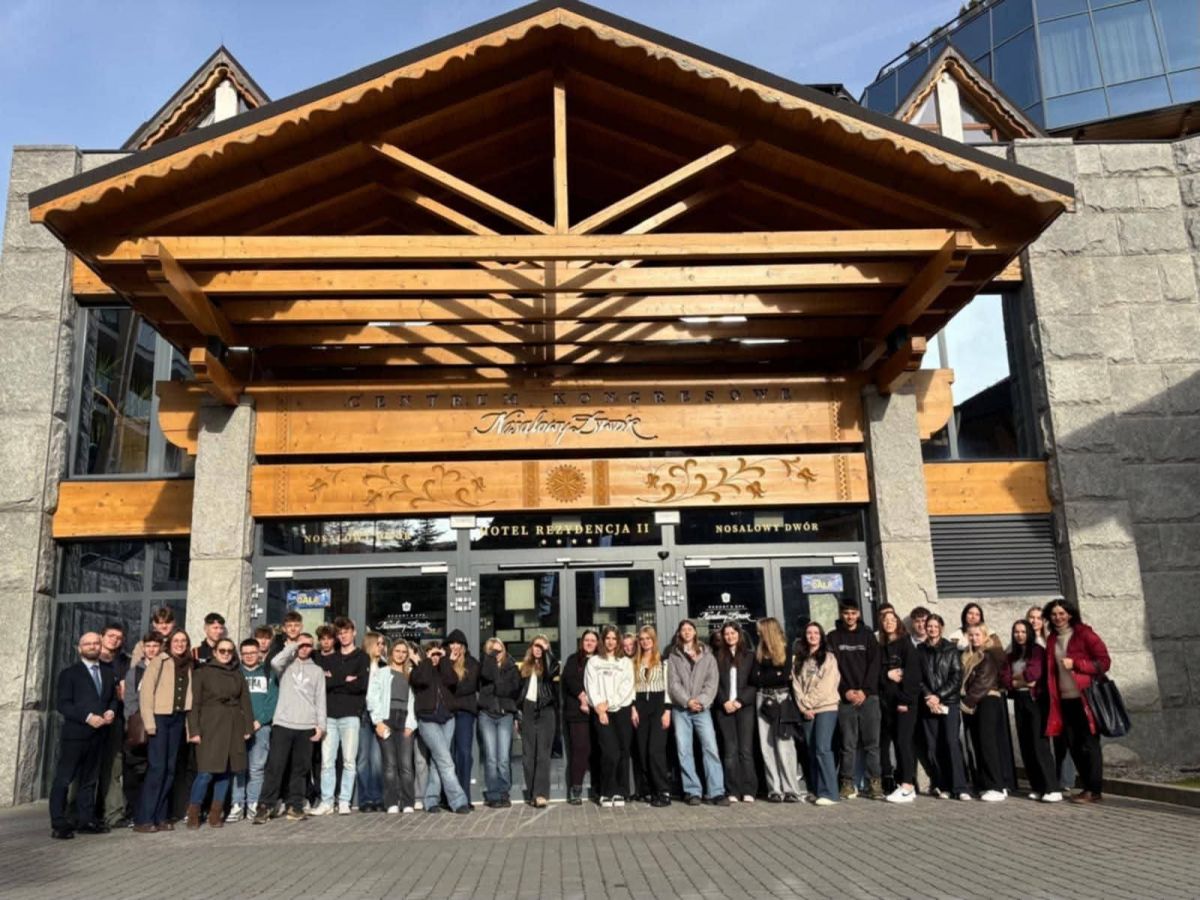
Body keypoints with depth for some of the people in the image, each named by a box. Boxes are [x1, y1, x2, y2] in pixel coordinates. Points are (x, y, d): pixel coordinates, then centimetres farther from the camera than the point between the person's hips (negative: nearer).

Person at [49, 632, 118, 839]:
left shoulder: (108, 673, 17)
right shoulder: (69, 673, 0)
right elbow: (63, 704, -8)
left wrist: (111, 712, -4)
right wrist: (88, 717, -18)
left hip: (99, 735, 5)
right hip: (75, 734, -5)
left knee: (89, 779, 10)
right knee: (63, 779, -2)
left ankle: (86, 820, 15)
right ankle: (59, 824, 3)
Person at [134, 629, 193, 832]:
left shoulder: (188, 666, 11)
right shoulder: (159, 661, -4)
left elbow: (188, 695, 9)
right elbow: (145, 690, -9)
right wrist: (149, 722, -15)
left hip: (177, 720, 5)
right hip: (159, 717, -5)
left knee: (170, 769, 7)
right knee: (157, 767, -7)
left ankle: (160, 817, 15)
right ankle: (143, 819, 1)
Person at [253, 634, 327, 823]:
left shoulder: (317, 670, 12)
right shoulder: (286, 665, 7)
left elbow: (320, 700, 9)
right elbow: (274, 662, -19)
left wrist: (320, 725, 2)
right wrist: (292, 646, -8)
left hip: (307, 727, 2)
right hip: (283, 724, -2)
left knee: (300, 768, 7)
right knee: (275, 767, -3)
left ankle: (295, 806, 15)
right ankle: (265, 806, 4)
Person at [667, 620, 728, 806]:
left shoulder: (707, 655, 11)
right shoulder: (673, 656, 10)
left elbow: (712, 681, 3)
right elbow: (673, 683, 1)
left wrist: (701, 701, -11)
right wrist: (687, 701, -11)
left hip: (702, 708, 0)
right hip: (681, 709, 0)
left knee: (710, 747, -9)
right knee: (684, 750, -2)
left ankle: (716, 791, -7)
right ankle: (692, 791, 5)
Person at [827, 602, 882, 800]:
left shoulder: (868, 636, 11)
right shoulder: (833, 638, 9)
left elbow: (874, 666, 4)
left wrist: (864, 691, -7)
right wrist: (845, 691, -9)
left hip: (868, 696, 1)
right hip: (845, 698, -1)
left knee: (872, 742, -1)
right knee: (848, 744, 0)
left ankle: (874, 783, 4)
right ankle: (848, 783, 5)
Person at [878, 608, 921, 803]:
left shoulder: (906, 644, -1)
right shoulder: (881, 648, 14)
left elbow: (912, 672, -9)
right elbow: (877, 673, 11)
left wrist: (905, 700, -14)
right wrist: (888, 674, -11)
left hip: (905, 701, -5)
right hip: (887, 702, 5)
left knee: (903, 741, -10)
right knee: (891, 742, 5)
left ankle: (908, 786, -8)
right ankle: (897, 783, 11)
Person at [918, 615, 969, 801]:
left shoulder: (951, 649, 6)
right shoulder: (920, 651, 10)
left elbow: (957, 677, 0)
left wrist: (939, 696, -9)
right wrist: (928, 697, -9)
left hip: (949, 702, -2)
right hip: (928, 704, 2)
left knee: (952, 742, -10)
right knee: (933, 746, -1)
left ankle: (959, 788, -9)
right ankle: (940, 786, 6)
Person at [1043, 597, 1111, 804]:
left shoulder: (1084, 634, -4)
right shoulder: (1051, 640, 13)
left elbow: (1104, 662, -8)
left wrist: (1075, 663, -16)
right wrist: (1051, 694, 7)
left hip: (1084, 699, -6)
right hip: (1064, 700, 6)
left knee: (1089, 745, -3)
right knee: (1073, 745, 8)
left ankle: (1095, 791, 4)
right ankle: (1088, 787, 18)